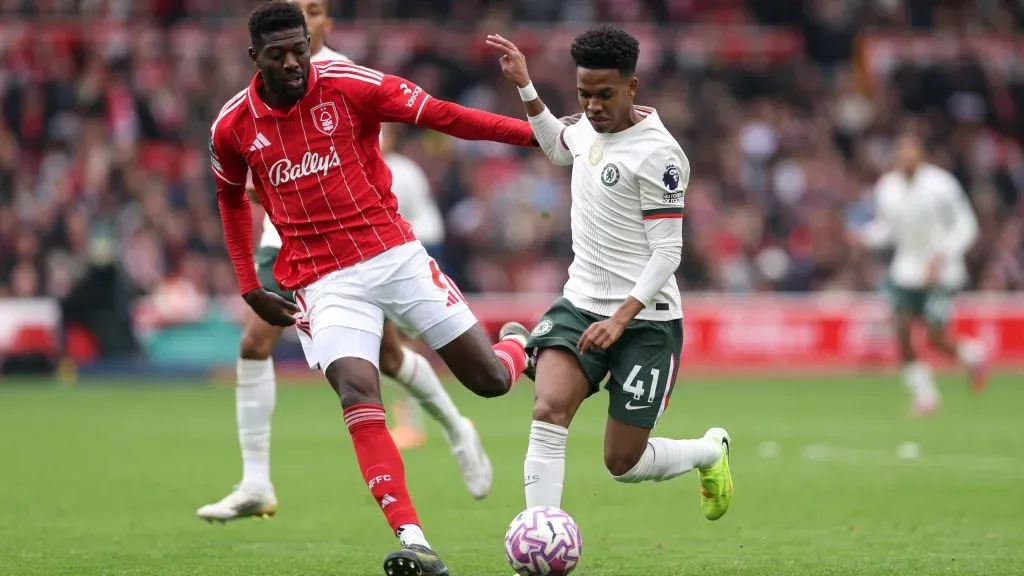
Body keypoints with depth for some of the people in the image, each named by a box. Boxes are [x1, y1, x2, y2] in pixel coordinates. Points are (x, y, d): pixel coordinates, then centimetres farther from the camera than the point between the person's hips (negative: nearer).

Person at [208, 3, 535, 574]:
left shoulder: (350, 86, -8)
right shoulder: (233, 126, 0)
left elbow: (443, 116, -9)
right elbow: (232, 199, 20)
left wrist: (537, 132, -17)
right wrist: (250, 287, 13)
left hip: (395, 254, 0)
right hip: (325, 283, 0)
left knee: (490, 379, 0)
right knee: (357, 392, -25)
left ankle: (517, 344, 41)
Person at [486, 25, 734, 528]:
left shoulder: (656, 153, -17)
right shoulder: (591, 125, 4)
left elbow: (667, 253, -17)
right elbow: (559, 148, 31)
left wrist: (621, 319, -26)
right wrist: (524, 86, 21)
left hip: (646, 320, -6)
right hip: (581, 303, 6)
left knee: (623, 464, 2)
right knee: (548, 411, -21)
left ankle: (710, 452, 34)